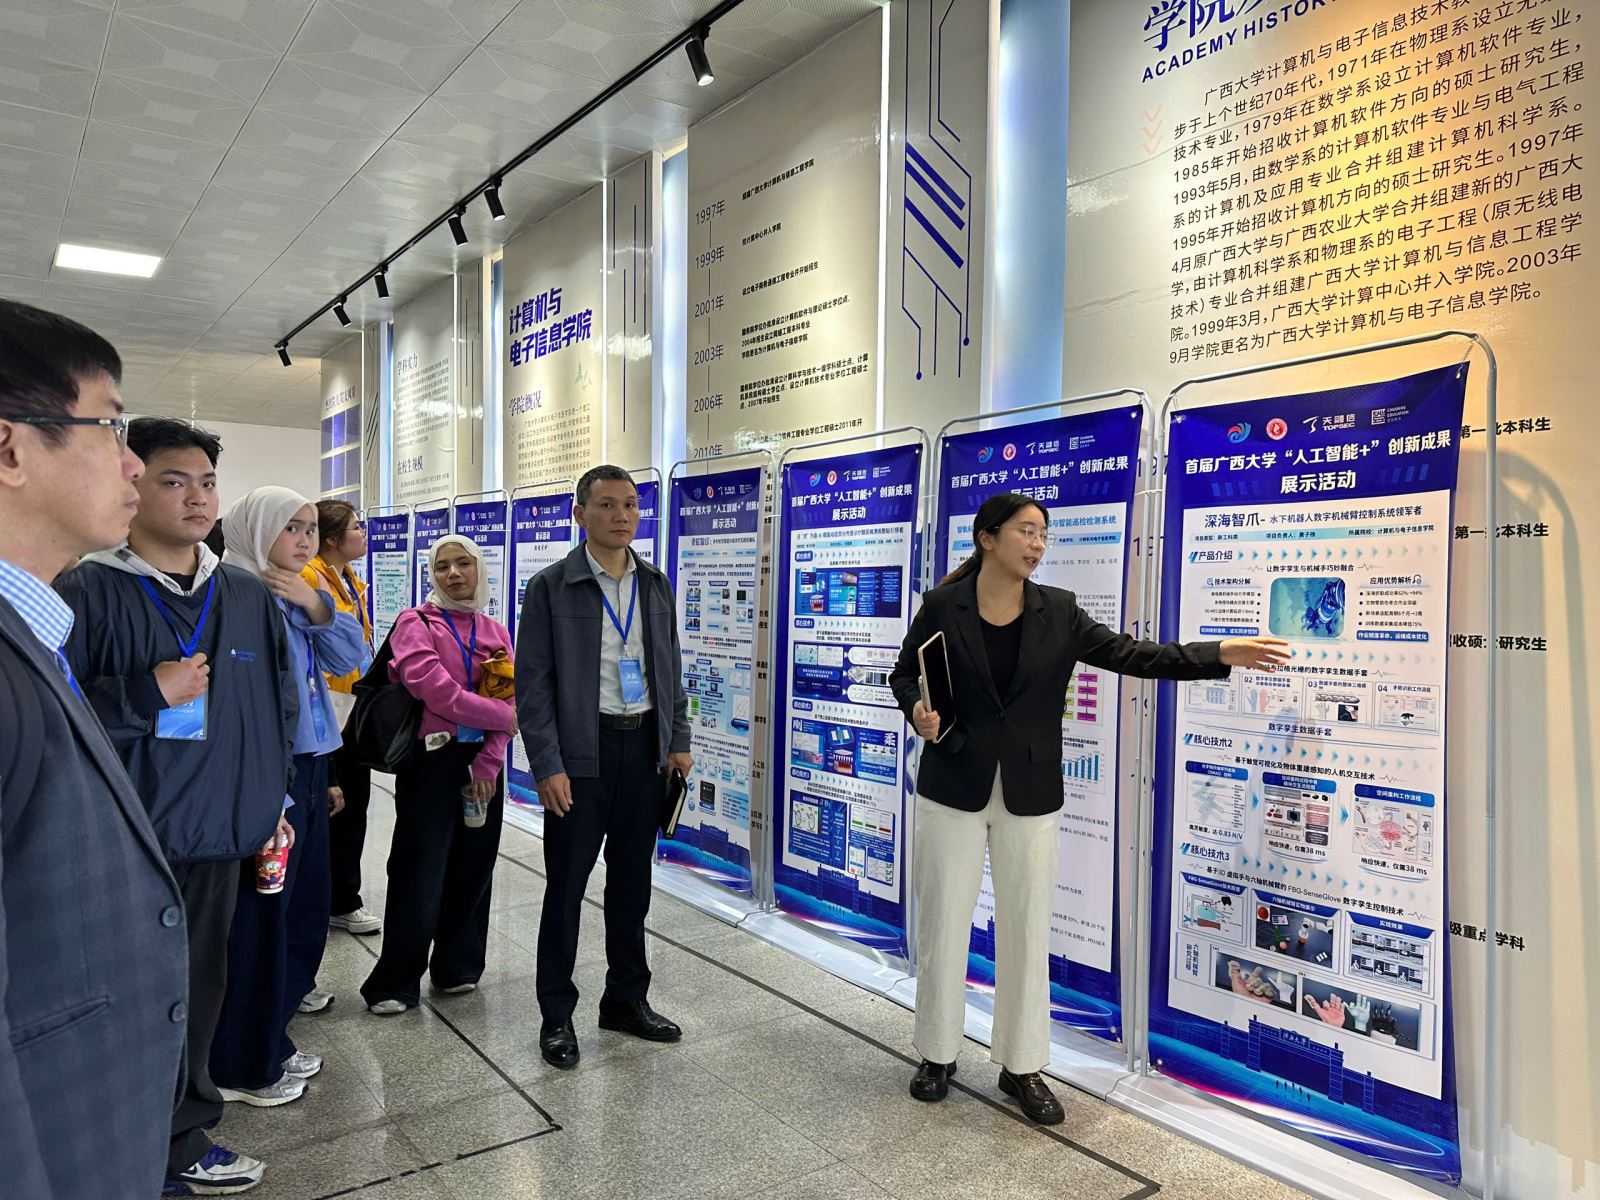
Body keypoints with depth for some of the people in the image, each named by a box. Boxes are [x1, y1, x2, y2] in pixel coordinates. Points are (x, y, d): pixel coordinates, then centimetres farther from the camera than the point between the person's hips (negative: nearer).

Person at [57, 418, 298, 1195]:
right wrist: (148, 694, -19)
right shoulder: (89, 595, -8)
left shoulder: (248, 597, 7)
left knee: (197, 992, 14)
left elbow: (277, 708, 15)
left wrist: (267, 804, 15)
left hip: (216, 840, 5)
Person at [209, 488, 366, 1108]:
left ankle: (270, 1041, 32)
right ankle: (243, 1066, 19)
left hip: (308, 768, 9)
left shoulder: (299, 596, 12)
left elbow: (347, 659, 4)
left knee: (302, 910, 16)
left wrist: (315, 603, -12)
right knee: (260, 917, 2)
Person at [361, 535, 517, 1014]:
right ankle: (394, 984, 15)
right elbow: (438, 692, -18)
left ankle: (457, 966, 27)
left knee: (472, 868, 11)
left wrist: (489, 761, -11)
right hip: (432, 759, -4)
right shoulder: (416, 624, -5)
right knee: (420, 873, 0)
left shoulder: (495, 632, 10)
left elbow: (509, 698, 1)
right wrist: (504, 716, -12)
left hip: (482, 764, 5)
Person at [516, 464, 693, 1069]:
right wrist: (548, 766, -14)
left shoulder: (656, 586, 8)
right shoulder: (551, 587, -7)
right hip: (581, 753, -4)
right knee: (566, 884, 5)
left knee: (632, 882, 14)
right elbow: (532, 682, -9)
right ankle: (556, 1015, 21)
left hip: (644, 747, 5)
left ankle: (626, 998, 30)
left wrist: (678, 741, 7)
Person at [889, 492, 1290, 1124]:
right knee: (943, 923, 9)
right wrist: (917, 711, -16)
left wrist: (1219, 654, -11)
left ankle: (1021, 1066, 25)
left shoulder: (1058, 612, -1)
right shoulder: (943, 606, -7)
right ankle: (938, 1054, 28)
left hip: (1029, 794, 2)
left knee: (1027, 929, 9)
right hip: (953, 788, -2)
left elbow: (1131, 655, -3)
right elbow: (904, 674, 5)